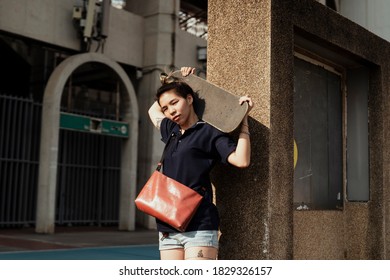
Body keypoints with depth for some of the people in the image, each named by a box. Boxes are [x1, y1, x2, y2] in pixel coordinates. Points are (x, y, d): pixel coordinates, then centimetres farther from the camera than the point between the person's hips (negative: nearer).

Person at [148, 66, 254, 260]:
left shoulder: (209, 133, -2)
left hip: (199, 227, -7)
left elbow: (242, 160, -16)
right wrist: (175, 81, 30)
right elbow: (153, 110, 38)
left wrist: (244, 118, -12)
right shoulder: (171, 132, 18)